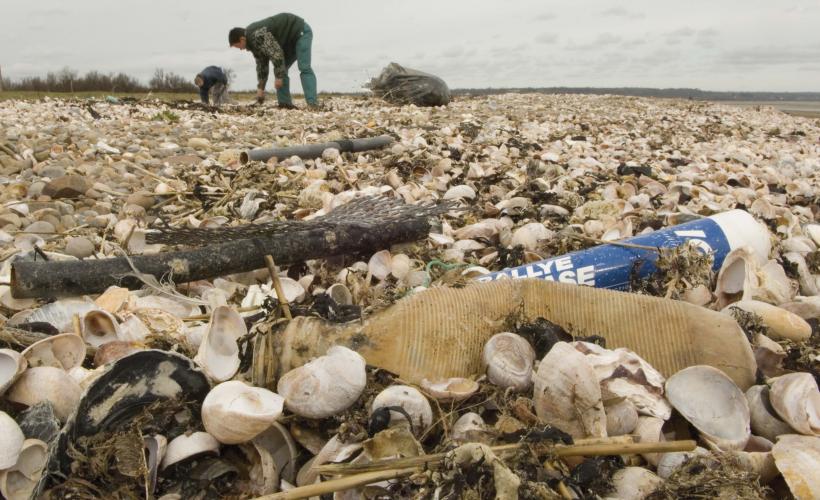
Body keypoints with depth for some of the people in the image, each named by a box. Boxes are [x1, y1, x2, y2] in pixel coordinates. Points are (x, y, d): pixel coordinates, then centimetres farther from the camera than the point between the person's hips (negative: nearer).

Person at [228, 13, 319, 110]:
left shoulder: (257, 35, -26)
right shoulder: (253, 41, 7)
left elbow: (276, 53, -29)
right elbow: (261, 65, 12)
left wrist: (278, 77, -23)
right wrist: (260, 88, 11)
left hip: (301, 32, -10)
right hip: (290, 40, 10)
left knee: (304, 68, -21)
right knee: (281, 70, 2)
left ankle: (312, 104, -29)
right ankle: (285, 103, -2)